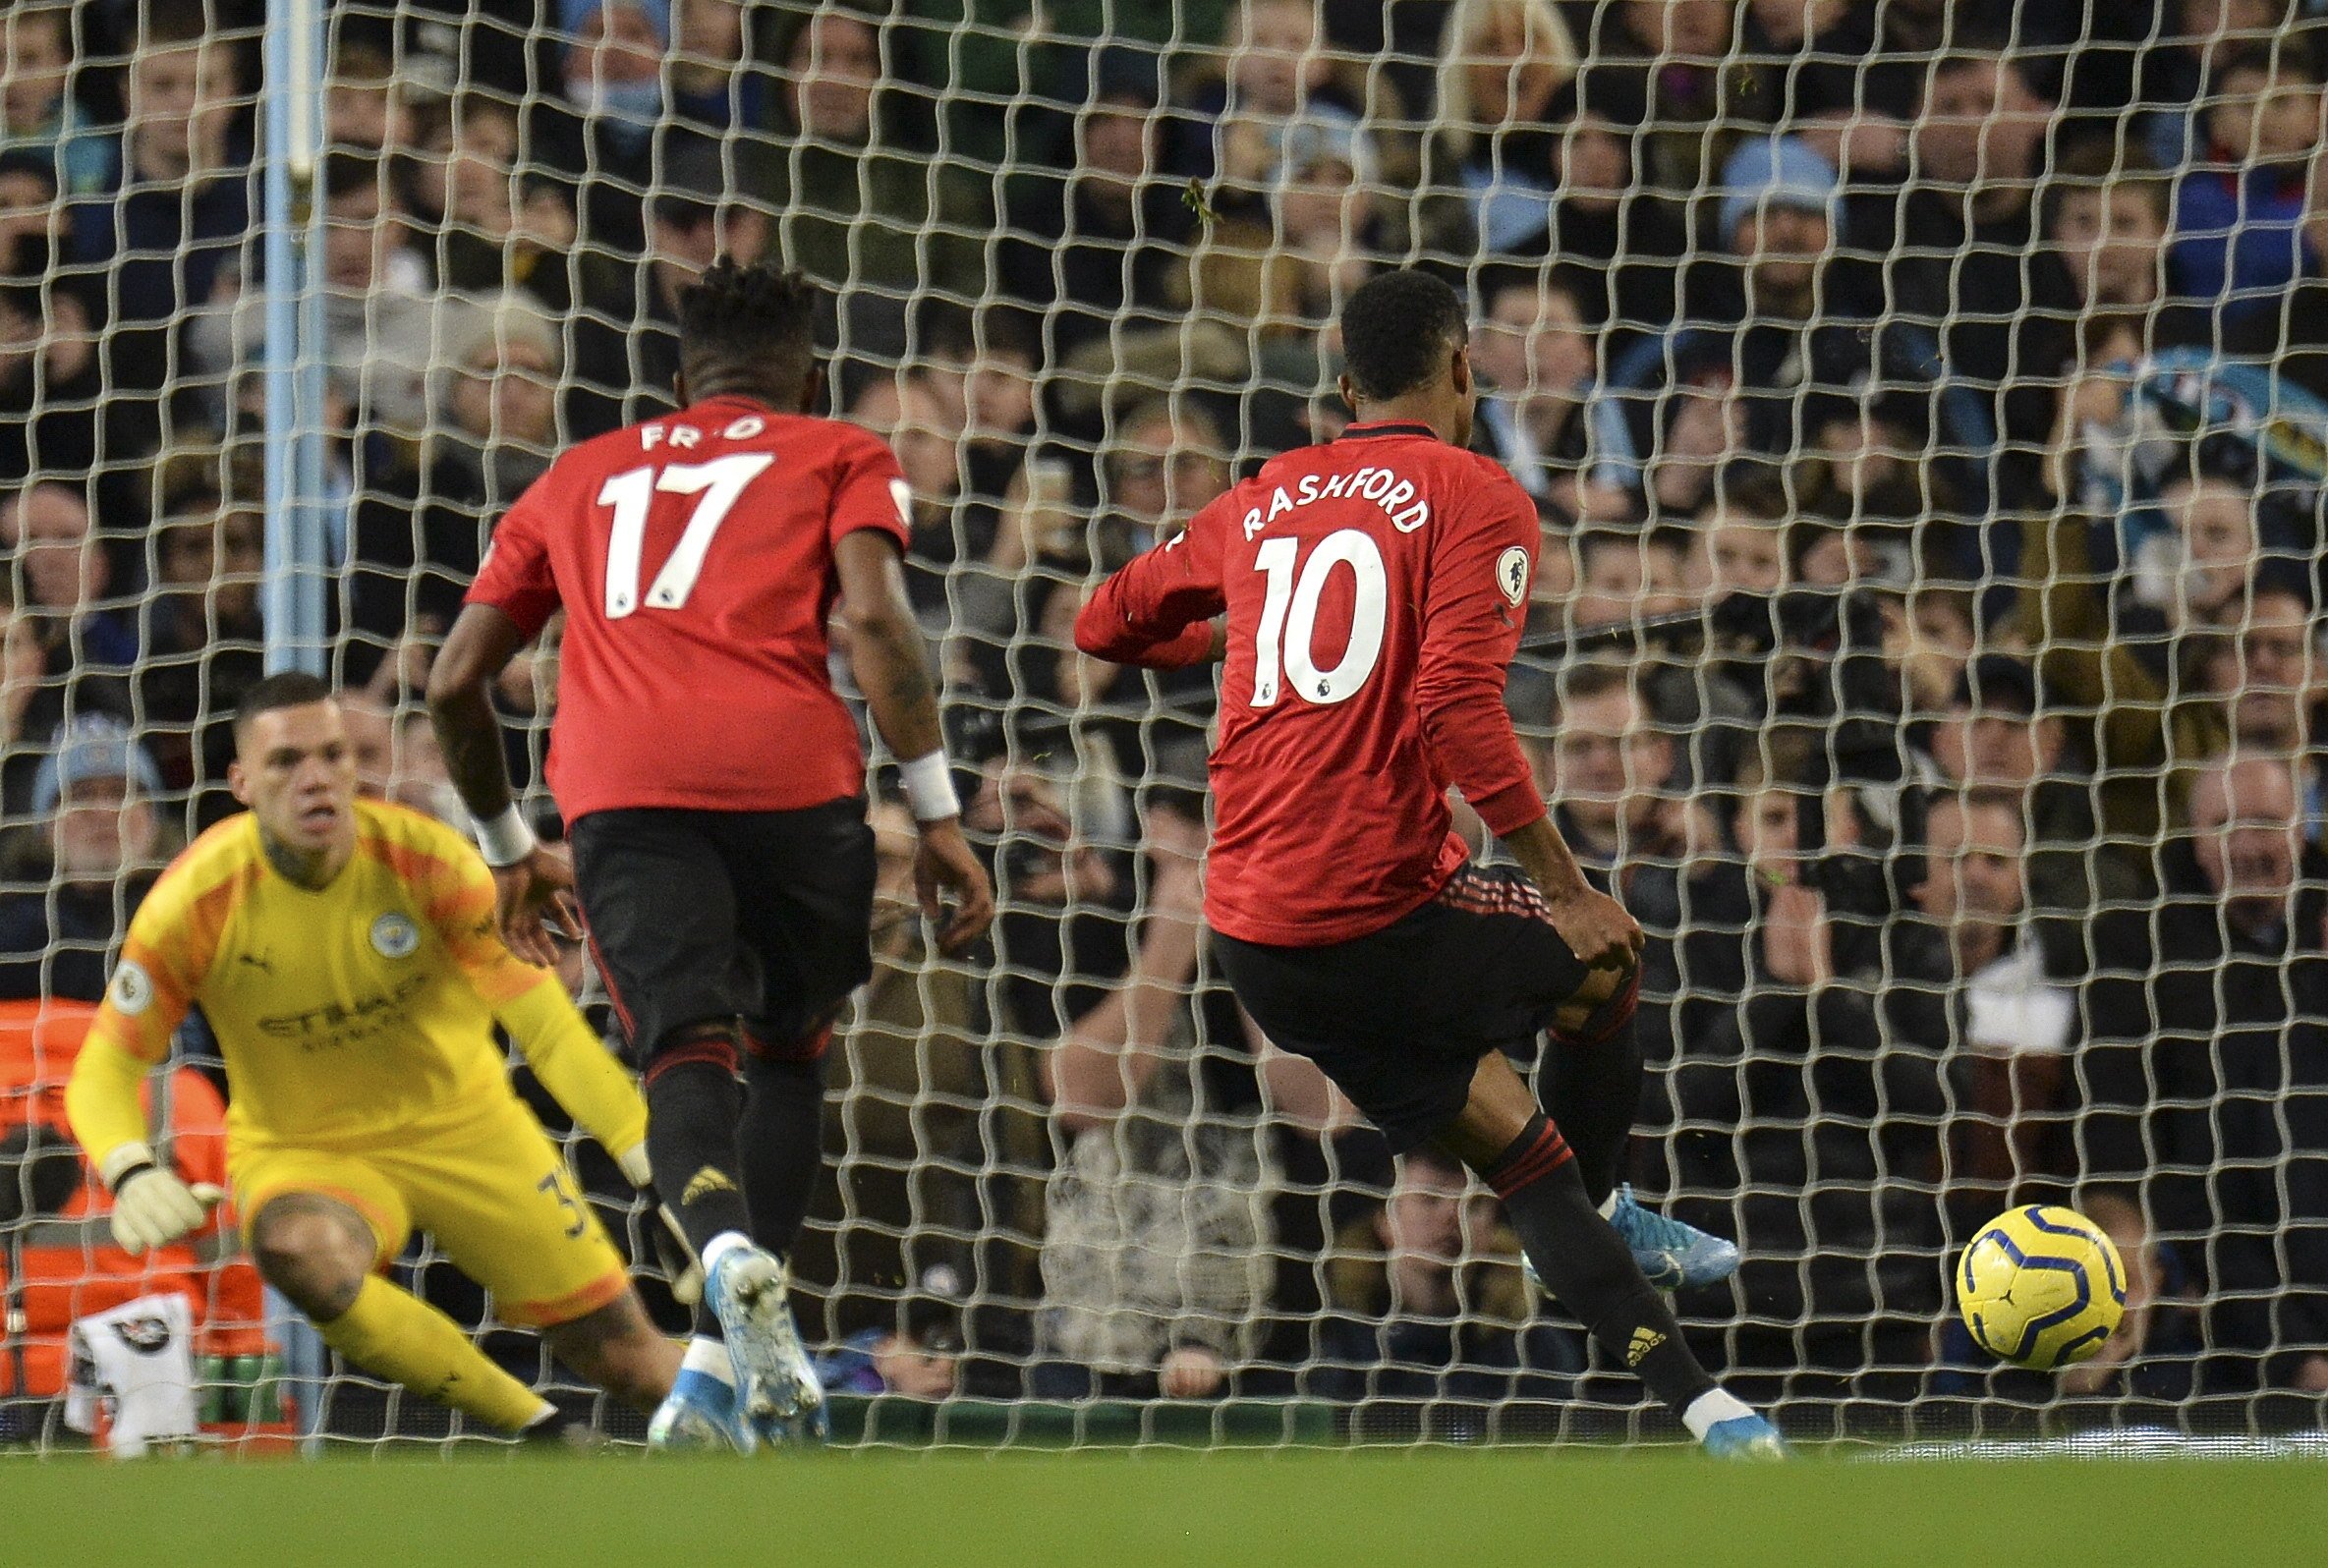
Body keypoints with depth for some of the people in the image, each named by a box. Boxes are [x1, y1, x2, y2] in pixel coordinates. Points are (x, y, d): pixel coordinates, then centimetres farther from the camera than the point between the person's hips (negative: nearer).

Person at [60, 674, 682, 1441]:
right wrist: (133, 1172, -36)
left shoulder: (426, 860, -18)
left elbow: (543, 1024, -16)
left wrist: (652, 1156, -26)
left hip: (461, 1123, 1)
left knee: (627, 1356, -4)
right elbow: (104, 1069, -13)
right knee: (298, 1253, -38)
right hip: (300, 1151, -1)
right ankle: (537, 1430, -22)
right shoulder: (196, 902, -19)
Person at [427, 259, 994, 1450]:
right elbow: (873, 617, 1)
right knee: (788, 1047, 16)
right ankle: (727, 1362, 1)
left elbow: (455, 680, 28)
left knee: (687, 1053, -8)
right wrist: (937, 814, 1)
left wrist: (507, 848, 40)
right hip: (788, 772, -1)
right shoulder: (839, 458, 21)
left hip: (618, 787, 1)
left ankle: (730, 1250, -42)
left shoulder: (577, 479, 30)